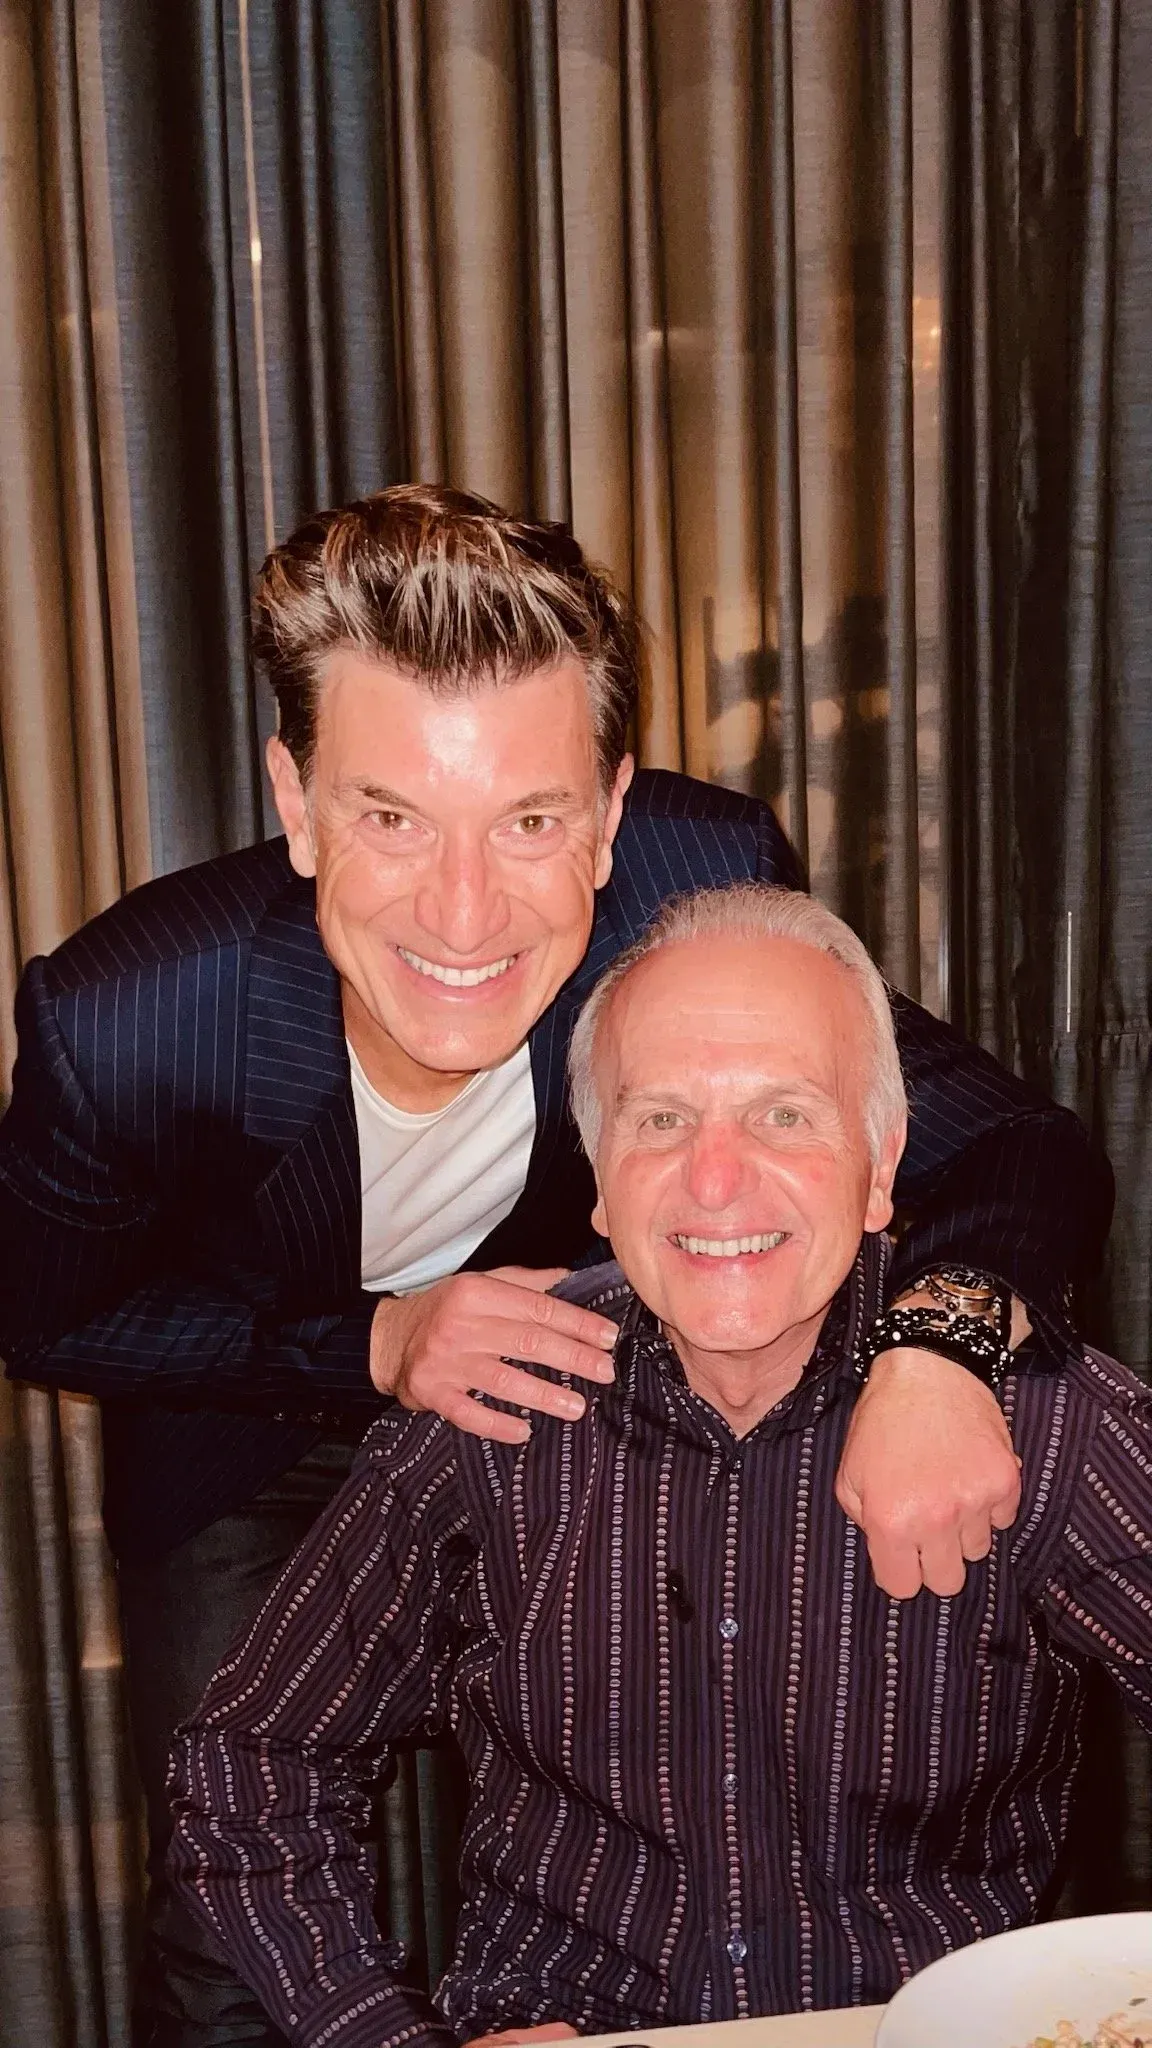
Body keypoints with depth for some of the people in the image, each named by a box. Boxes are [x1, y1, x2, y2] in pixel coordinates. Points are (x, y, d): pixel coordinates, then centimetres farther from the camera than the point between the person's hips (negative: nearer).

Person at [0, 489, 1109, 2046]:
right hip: (243, 1421, -1)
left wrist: (941, 1332, -48)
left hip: (556, 1378, 2)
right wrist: (370, 1346, -31)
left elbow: (1025, 1151, -25)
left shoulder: (706, 888, -35)